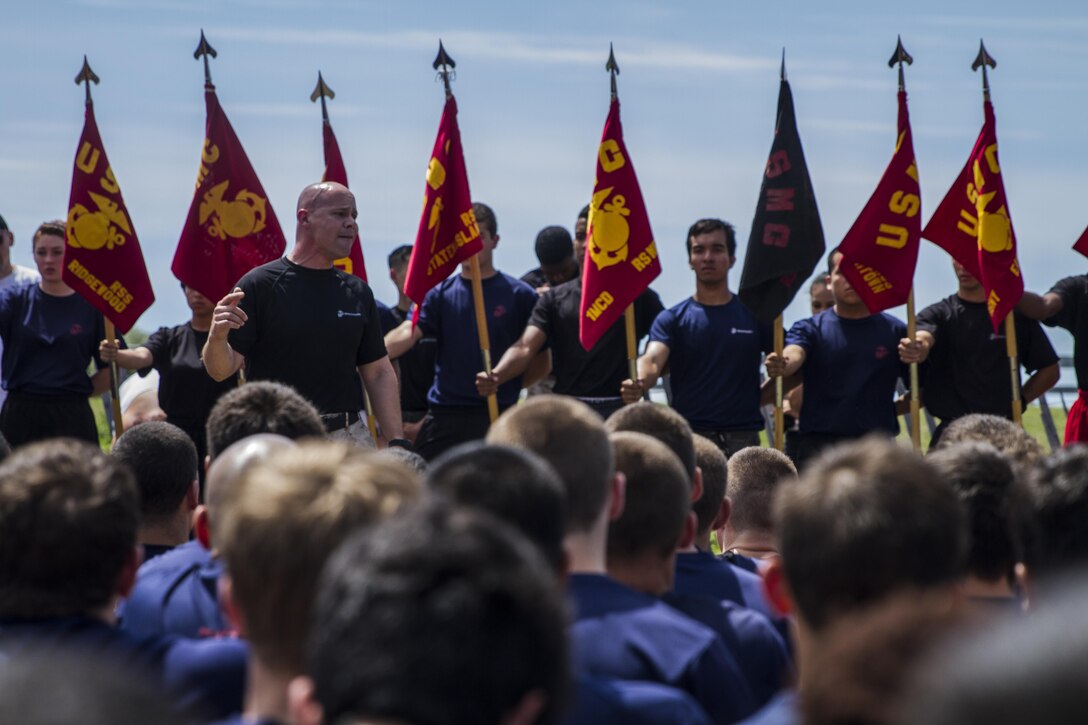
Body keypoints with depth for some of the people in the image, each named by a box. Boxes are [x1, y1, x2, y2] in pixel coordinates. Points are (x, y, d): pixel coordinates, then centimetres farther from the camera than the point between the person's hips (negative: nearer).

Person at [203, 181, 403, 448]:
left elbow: (379, 373, 15)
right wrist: (217, 337, -27)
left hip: (348, 435, 4)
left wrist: (396, 444, 6)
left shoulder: (358, 292, 13)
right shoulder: (260, 285, -2)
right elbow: (221, 370, -4)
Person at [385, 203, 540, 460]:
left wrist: (503, 383, -5)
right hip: (444, 417, 2)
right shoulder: (440, 293, 7)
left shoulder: (519, 295, 0)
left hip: (496, 416, -2)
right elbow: (409, 332, -9)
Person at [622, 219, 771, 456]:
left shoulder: (756, 314, 8)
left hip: (742, 436, 1)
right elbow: (653, 360, -12)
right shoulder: (672, 318, 5)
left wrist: (752, 398, -7)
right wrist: (639, 384, -34)